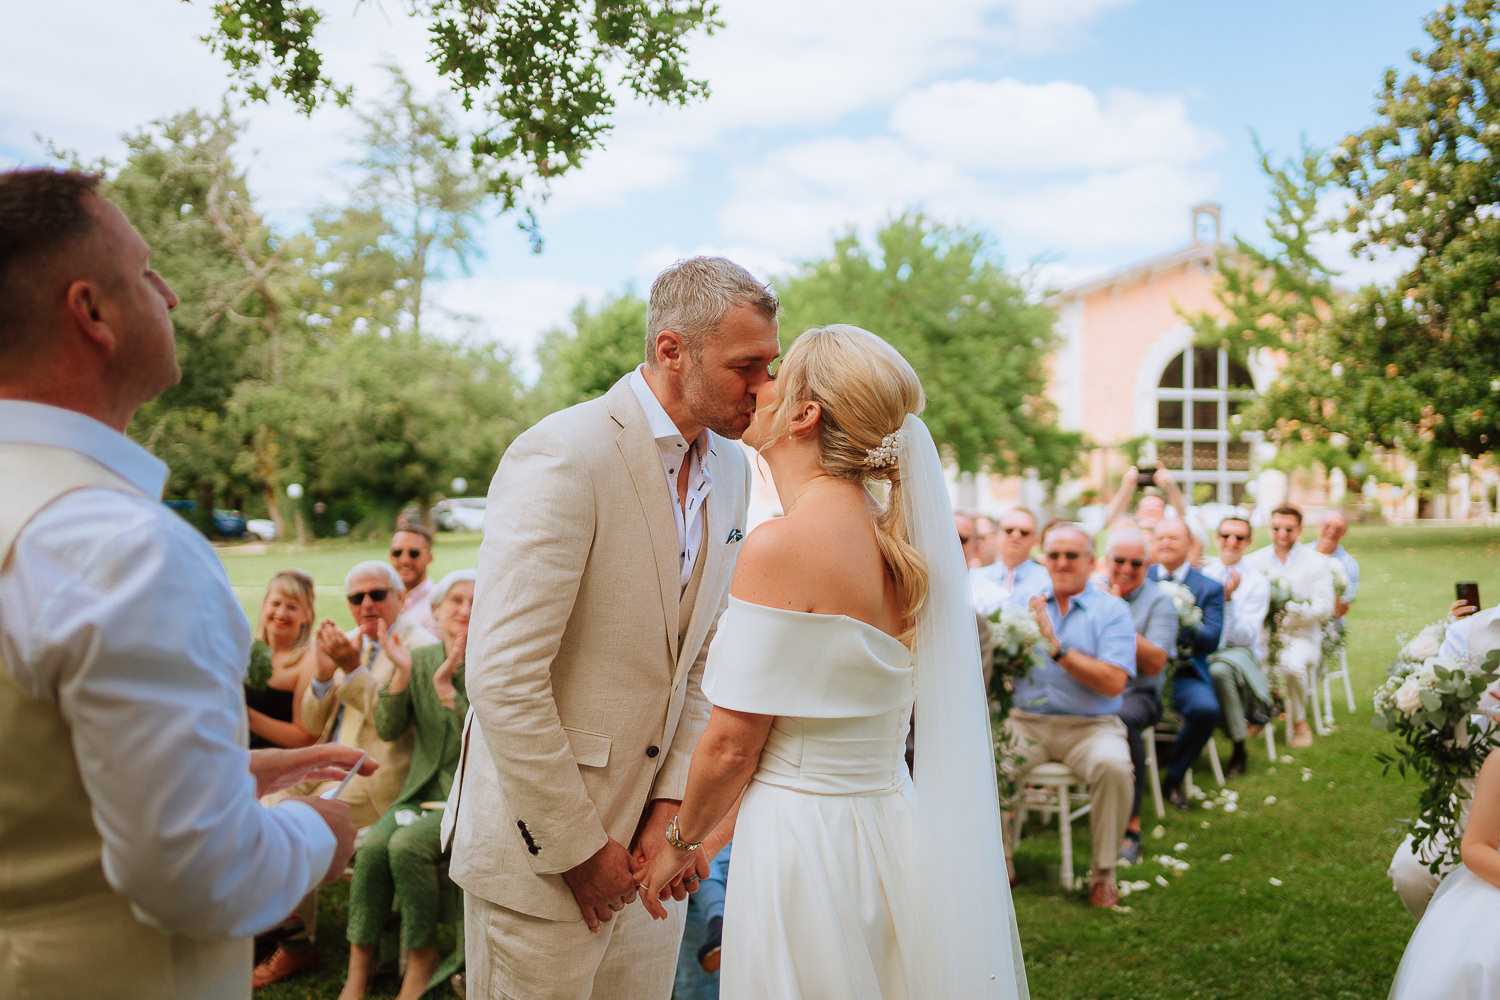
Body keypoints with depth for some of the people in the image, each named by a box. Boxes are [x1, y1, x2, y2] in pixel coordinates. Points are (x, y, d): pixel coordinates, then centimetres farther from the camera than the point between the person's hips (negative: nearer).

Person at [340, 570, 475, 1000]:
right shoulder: (419, 659, 6)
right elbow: (388, 729, 0)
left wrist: (446, 686, -23)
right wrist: (401, 672, -12)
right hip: (422, 789, 4)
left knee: (407, 845, -28)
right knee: (371, 845, -23)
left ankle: (421, 956, -8)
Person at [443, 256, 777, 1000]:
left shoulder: (732, 471, 5)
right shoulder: (565, 457, -19)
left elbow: (702, 659, 8)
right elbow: (502, 680, -22)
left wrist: (673, 805, -1)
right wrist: (579, 848, -15)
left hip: (646, 838, 7)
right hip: (543, 851, -6)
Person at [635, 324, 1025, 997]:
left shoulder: (781, 546, -20)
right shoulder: (895, 539, 3)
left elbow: (731, 744, -14)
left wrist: (682, 840, 6)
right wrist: (721, 832, 18)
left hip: (809, 851, -7)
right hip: (895, 828, 8)